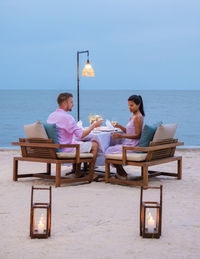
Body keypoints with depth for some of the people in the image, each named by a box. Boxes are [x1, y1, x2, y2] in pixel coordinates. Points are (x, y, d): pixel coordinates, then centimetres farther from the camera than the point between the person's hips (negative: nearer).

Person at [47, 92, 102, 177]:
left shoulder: (51, 116, 4)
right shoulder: (66, 117, -23)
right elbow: (81, 135, -21)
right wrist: (93, 125, -7)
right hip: (66, 149, -9)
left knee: (81, 143, 32)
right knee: (94, 144, 2)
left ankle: (78, 172, 31)